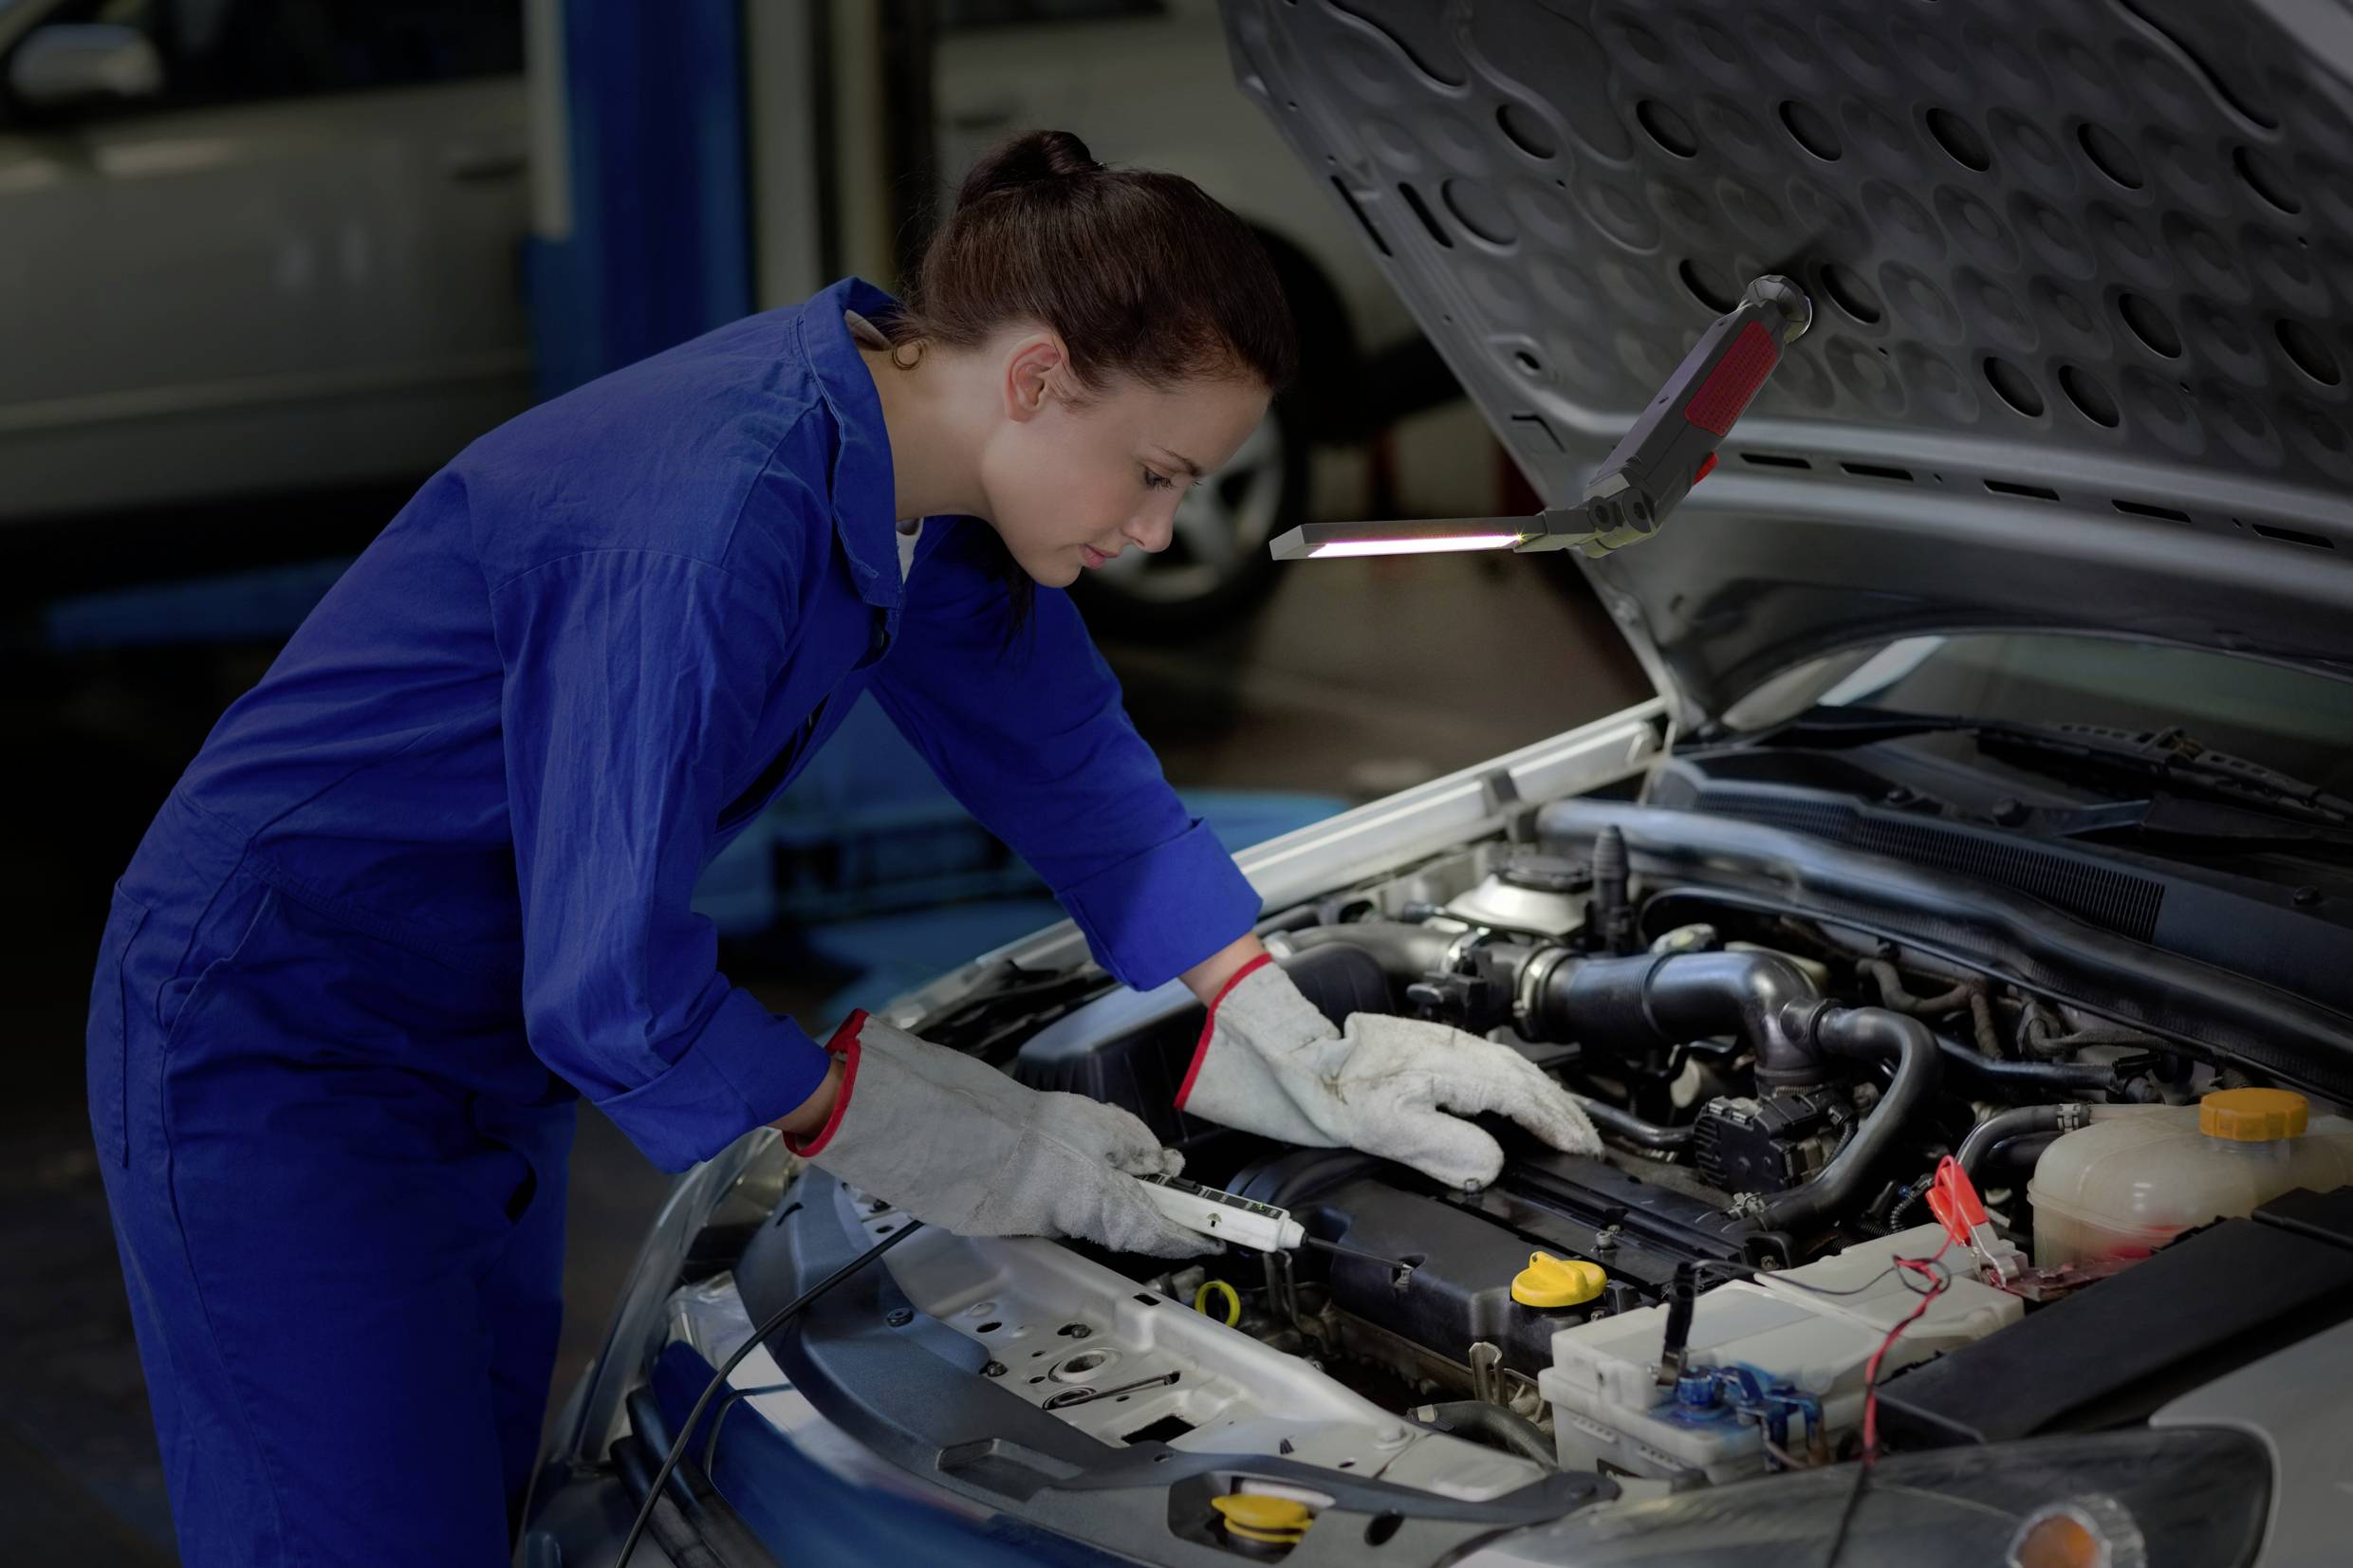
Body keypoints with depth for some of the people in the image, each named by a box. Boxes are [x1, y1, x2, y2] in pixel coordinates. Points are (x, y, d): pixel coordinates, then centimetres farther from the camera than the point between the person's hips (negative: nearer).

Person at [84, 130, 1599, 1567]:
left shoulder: (927, 461, -4)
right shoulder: (709, 527, -33)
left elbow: (1077, 771, 8)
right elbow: (612, 996, -32)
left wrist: (1304, 1059, 2)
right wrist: (913, 1135, -19)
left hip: (481, 1050, 9)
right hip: (271, 1053, -9)